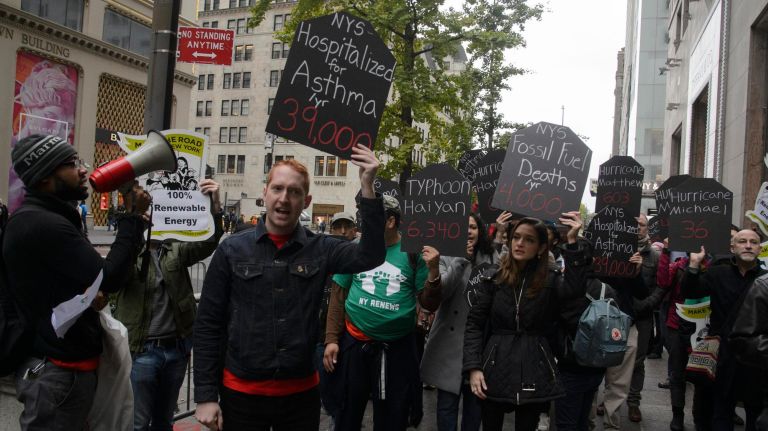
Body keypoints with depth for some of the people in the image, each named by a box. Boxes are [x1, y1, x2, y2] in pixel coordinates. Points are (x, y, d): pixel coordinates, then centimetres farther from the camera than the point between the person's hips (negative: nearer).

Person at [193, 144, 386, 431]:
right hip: (241, 395, -1)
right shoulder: (232, 250, -4)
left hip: (301, 394, 1)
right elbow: (208, 325, -2)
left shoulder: (320, 250, -2)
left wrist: (367, 187, -26)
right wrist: (206, 396, -5)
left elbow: (370, 256, -20)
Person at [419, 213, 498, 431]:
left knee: (475, 399, 15)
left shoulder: (492, 258, 5)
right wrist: (461, 258, -30)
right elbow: (441, 291, -21)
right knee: (447, 401, 6)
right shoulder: (446, 257, -2)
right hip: (451, 341, -2)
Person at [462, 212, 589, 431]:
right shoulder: (493, 277, 1)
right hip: (495, 368, 1)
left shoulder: (551, 280, 1)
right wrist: (473, 367, -9)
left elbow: (575, 289, -22)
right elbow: (474, 323, 0)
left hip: (534, 371, 0)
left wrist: (572, 243, -25)